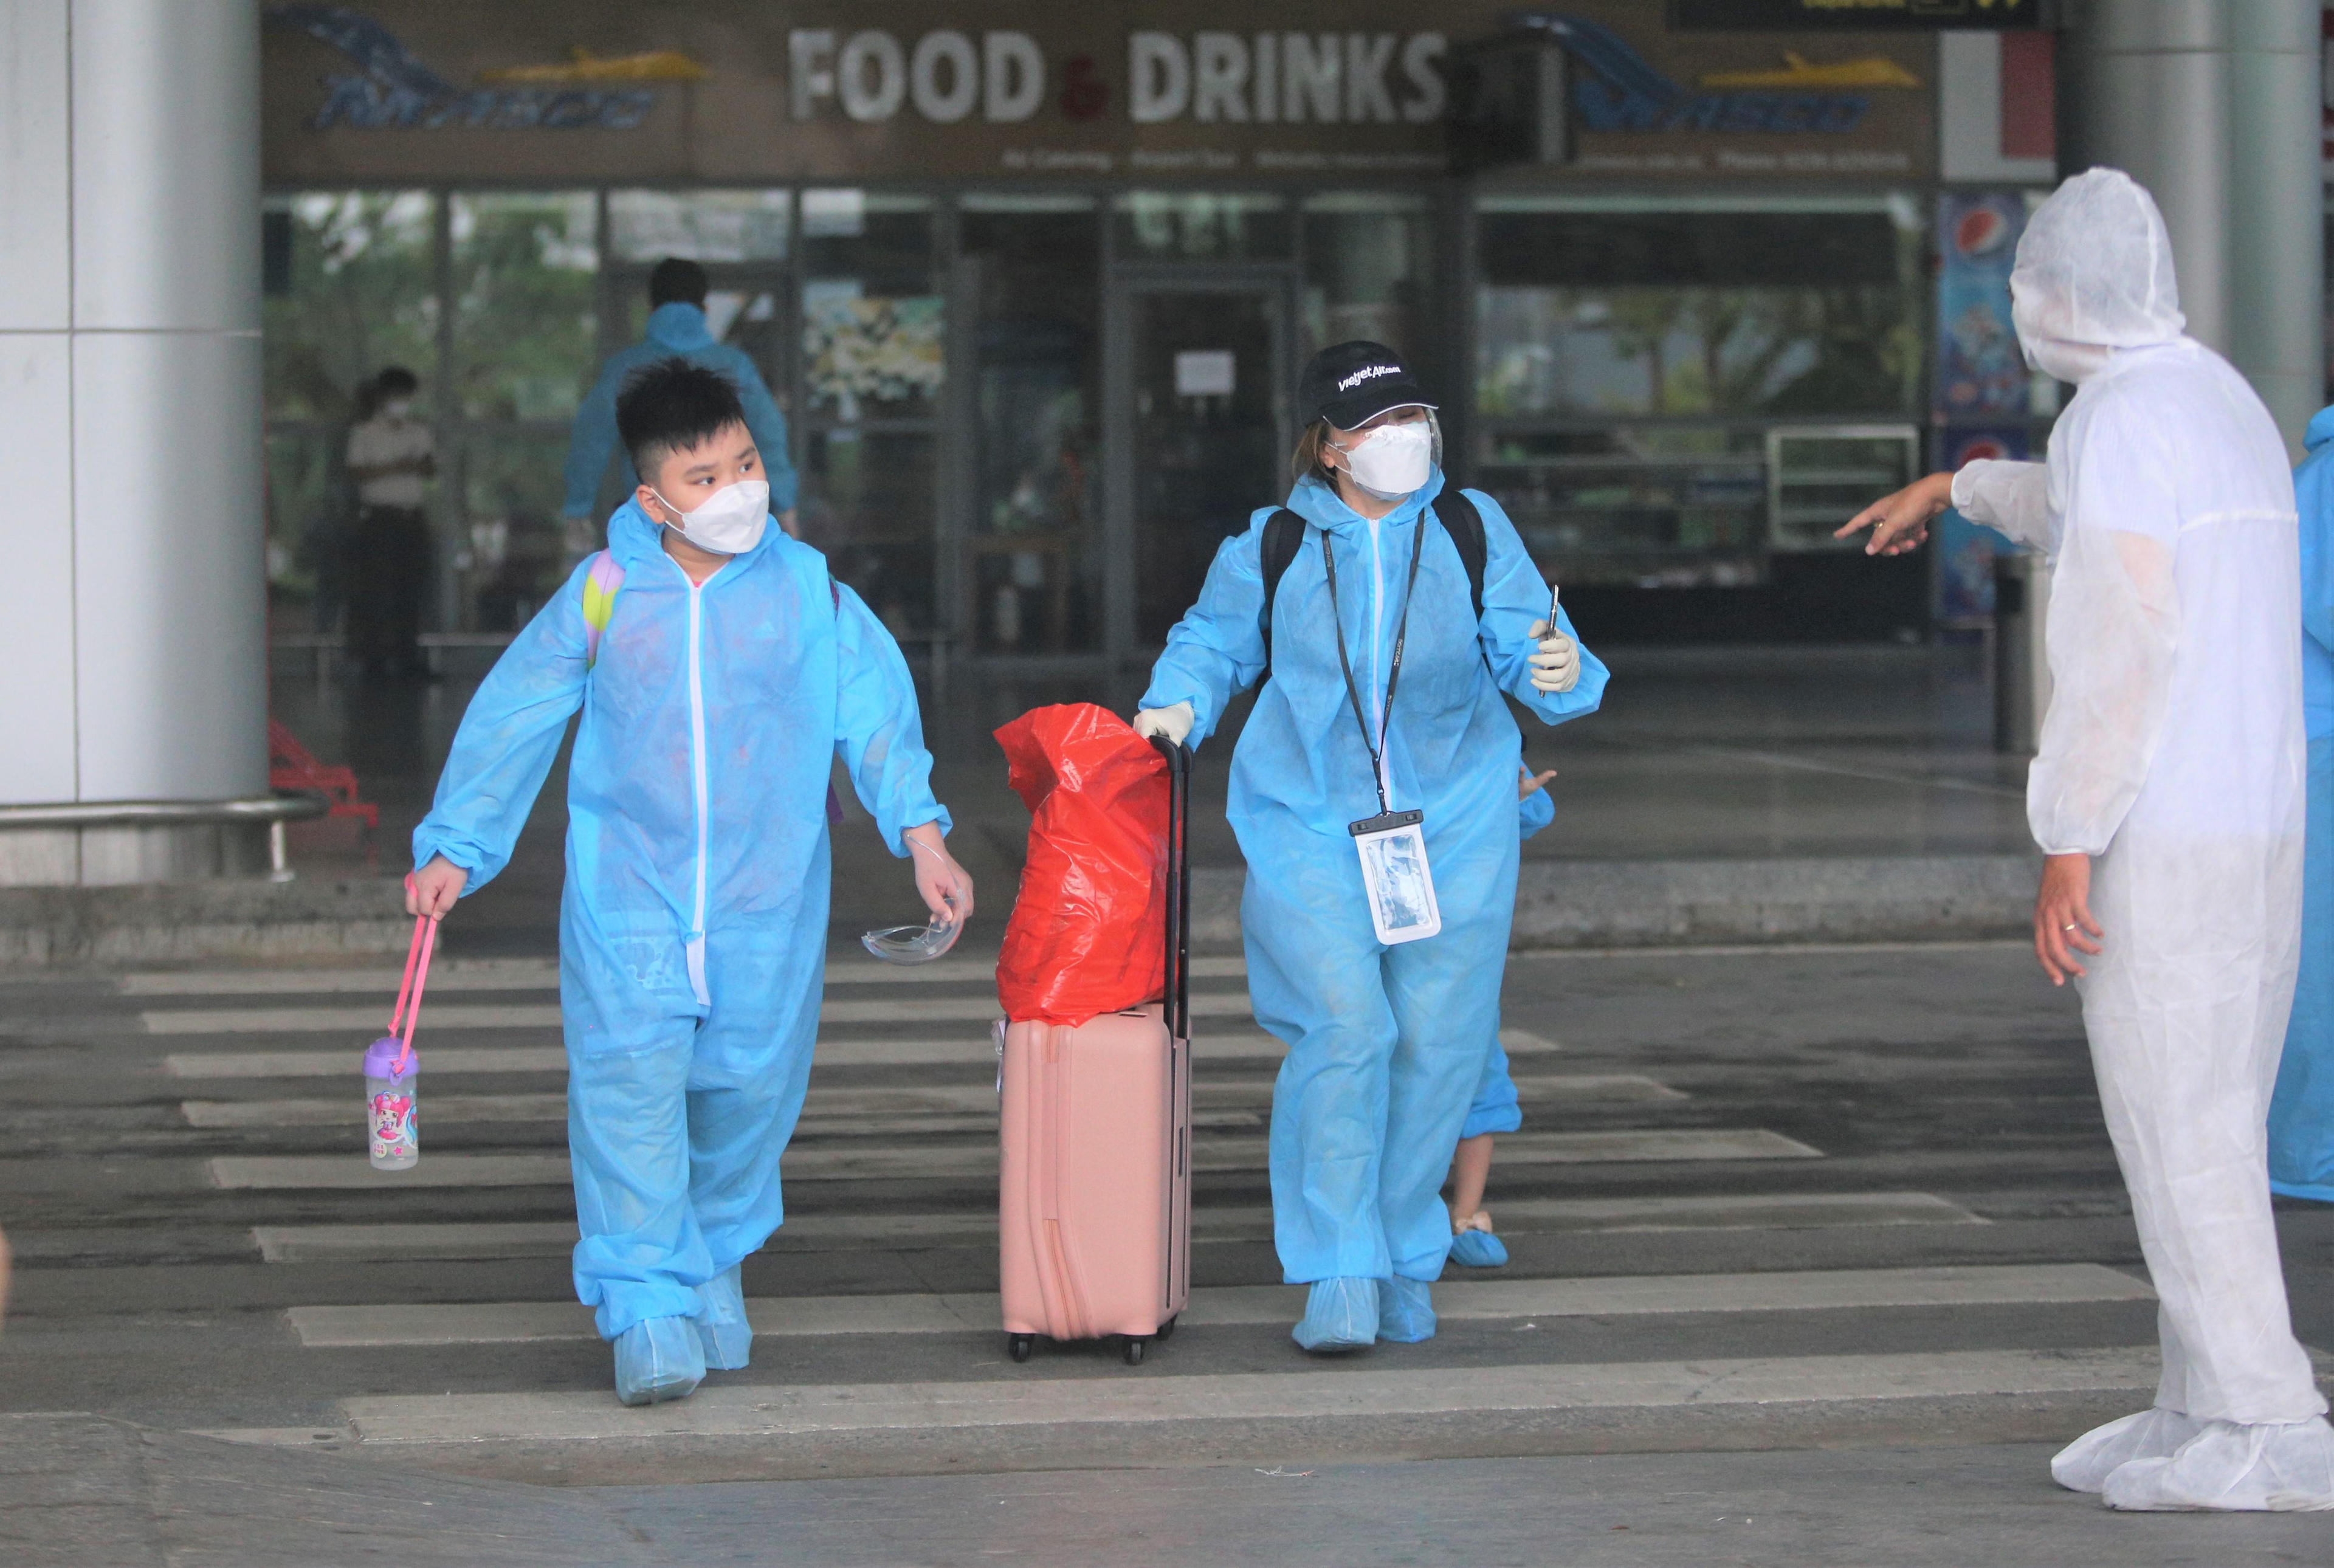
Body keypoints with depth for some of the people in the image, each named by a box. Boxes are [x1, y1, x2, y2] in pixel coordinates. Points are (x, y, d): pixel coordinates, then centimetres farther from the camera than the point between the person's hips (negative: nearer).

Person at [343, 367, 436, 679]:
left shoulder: (420, 429, 14)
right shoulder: (365, 432, -2)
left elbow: (431, 468, 17)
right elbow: (356, 472, -9)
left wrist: (424, 467, -8)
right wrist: (395, 468, -18)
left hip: (412, 516, 5)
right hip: (378, 516, -5)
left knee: (411, 589, 3)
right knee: (374, 589, -8)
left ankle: (408, 656, 8)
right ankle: (374, 658, -6)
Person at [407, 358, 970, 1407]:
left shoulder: (806, 590, 0)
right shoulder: (602, 595, -2)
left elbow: (876, 708, 7)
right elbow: (512, 717, 6)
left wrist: (921, 836, 1)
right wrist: (455, 849, 5)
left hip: (768, 898, 1)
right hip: (628, 893, -1)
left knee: (752, 1085, 5)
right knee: (629, 1083, -14)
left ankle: (716, 1256, 32)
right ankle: (647, 1307, -10)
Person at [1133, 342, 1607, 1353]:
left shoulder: (1472, 530, 2)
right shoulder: (1271, 549, 1)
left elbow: (1522, 642, -2)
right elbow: (1213, 643, 15)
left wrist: (1558, 673, -24)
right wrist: (1180, 705, -5)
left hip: (1451, 831, 2)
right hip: (1309, 826, -2)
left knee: (1434, 1042, 2)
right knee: (1345, 1029, -16)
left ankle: (1405, 1263, 21)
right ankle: (1341, 1276, -10)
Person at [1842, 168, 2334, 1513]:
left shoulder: (2122, 418, -15)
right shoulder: (2225, 406, 16)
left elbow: (2119, 657, -21)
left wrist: (2067, 854, -19)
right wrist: (1956, 489, 54)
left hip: (2161, 845, -9)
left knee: (2181, 1135, -5)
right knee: (2204, 1127, 13)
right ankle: (2212, 1412, 15)